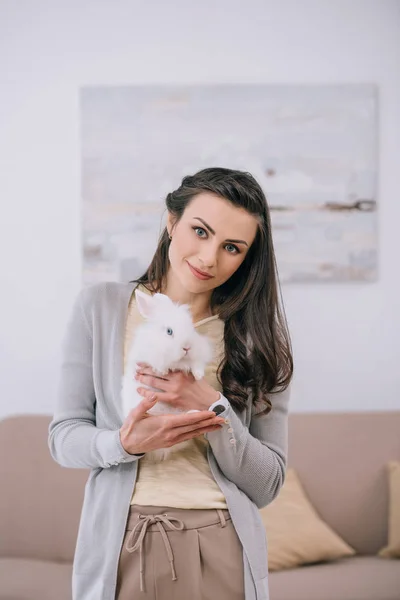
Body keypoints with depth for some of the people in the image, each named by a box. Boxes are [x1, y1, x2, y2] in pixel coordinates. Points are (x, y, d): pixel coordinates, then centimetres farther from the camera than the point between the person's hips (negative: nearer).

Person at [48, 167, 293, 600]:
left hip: (221, 552, 1)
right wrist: (127, 443, -20)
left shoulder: (258, 335, -1)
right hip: (119, 548, 0)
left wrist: (213, 408, -18)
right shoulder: (99, 306, -2)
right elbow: (63, 437, -1)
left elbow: (267, 484, -3)